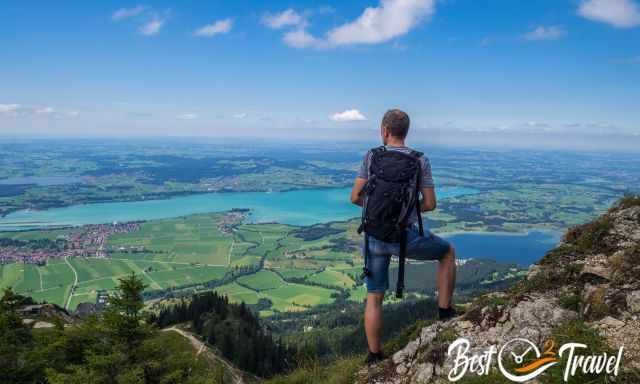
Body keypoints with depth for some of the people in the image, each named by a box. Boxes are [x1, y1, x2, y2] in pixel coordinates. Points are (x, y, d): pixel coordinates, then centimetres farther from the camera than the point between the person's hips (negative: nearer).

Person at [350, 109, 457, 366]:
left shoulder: (371, 156, -2)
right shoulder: (421, 160, -4)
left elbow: (355, 197, -2)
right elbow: (430, 204, -3)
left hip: (374, 237, 2)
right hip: (405, 238, -2)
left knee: (374, 297, 16)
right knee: (448, 252, 26)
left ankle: (374, 356, 23)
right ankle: (445, 311, 26)